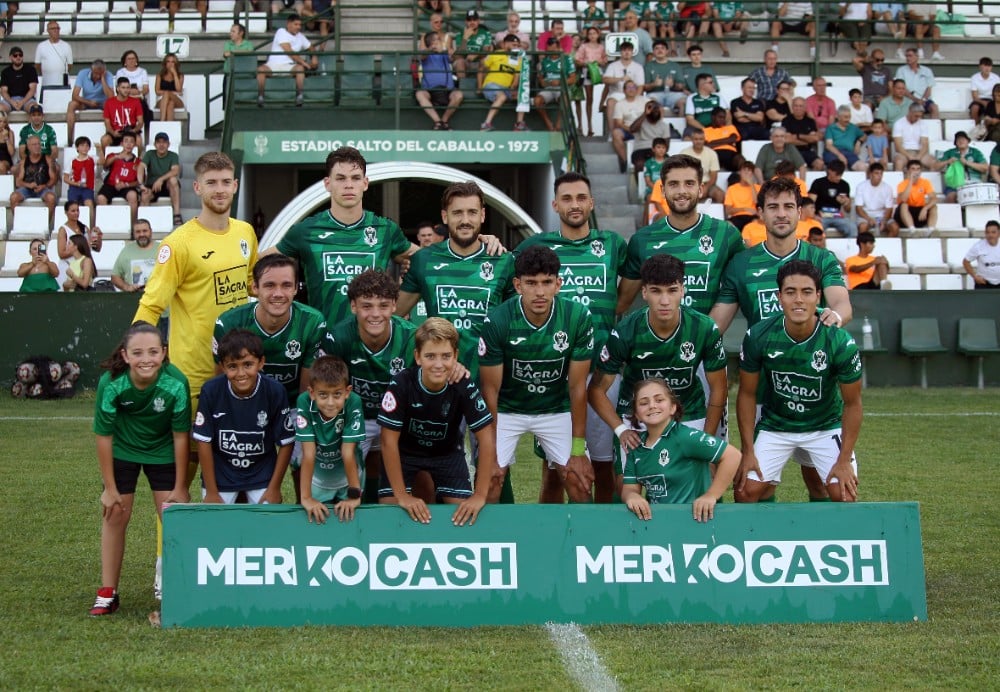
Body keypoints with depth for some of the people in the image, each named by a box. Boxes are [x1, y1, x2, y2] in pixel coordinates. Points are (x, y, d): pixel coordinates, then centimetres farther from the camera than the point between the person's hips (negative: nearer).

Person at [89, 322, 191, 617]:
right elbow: (104, 436, -18)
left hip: (162, 452, 0)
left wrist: (180, 487, -10)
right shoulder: (111, 384, -30)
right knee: (115, 515, 2)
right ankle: (108, 592, 13)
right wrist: (110, 488, -11)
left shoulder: (176, 384, -31)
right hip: (122, 451, 0)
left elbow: (180, 435, -18)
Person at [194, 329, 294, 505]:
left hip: (262, 473, 0)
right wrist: (211, 492, -9)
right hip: (220, 472, 0)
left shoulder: (275, 392, -21)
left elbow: (285, 442, -10)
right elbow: (204, 441, -12)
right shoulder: (210, 391, -21)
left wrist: (274, 489, -7)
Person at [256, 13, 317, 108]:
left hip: (289, 66, 3)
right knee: (261, 69, -33)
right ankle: (260, 96, -24)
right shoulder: (281, 32, -2)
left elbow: (310, 47, 33)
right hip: (274, 64, -3)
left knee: (300, 68, -30)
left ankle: (299, 96, -26)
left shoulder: (300, 36, 16)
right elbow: (289, 51, -11)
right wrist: (303, 62, -12)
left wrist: (314, 57, 9)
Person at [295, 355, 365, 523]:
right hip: (317, 479, 0)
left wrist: (355, 495, -27)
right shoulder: (304, 403, -29)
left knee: (348, 515, 15)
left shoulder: (353, 403, -30)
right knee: (315, 516, 13)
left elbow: (348, 453, -26)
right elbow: (308, 454, -28)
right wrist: (305, 497, -30)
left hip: (348, 477, 0)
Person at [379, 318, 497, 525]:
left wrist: (480, 496, -27)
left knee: (462, 513, -9)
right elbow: (389, 440, -25)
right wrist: (402, 496, -26)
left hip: (448, 452, 1)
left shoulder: (465, 387, -27)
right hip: (404, 452, -1)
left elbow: (486, 438, -23)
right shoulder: (401, 384, -30)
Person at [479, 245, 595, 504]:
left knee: (580, 481, -8)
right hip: (507, 409, -1)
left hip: (556, 409, 1)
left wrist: (578, 450, -9)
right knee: (489, 481, -13)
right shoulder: (497, 321, -23)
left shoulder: (578, 318, -20)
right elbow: (490, 389, -14)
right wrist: (490, 453, -14)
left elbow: (577, 386, -11)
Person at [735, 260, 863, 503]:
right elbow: (747, 394, -6)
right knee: (746, 492, -11)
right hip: (774, 426, 1)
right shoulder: (757, 337, -20)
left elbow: (852, 404, -10)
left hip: (826, 426, -1)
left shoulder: (841, 343, -23)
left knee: (845, 495, -16)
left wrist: (844, 460, -12)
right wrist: (748, 452, -7)